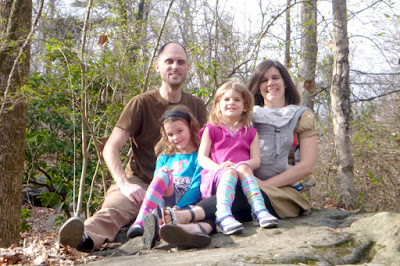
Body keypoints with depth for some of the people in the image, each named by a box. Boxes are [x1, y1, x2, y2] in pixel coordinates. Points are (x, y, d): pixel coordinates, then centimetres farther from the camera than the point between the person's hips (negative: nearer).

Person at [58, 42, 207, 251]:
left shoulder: (197, 106, 12)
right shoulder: (141, 103, 1)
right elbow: (110, 149, -6)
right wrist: (125, 184, -23)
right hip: (141, 182, -4)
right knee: (114, 208, -38)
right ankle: (86, 236, -66)